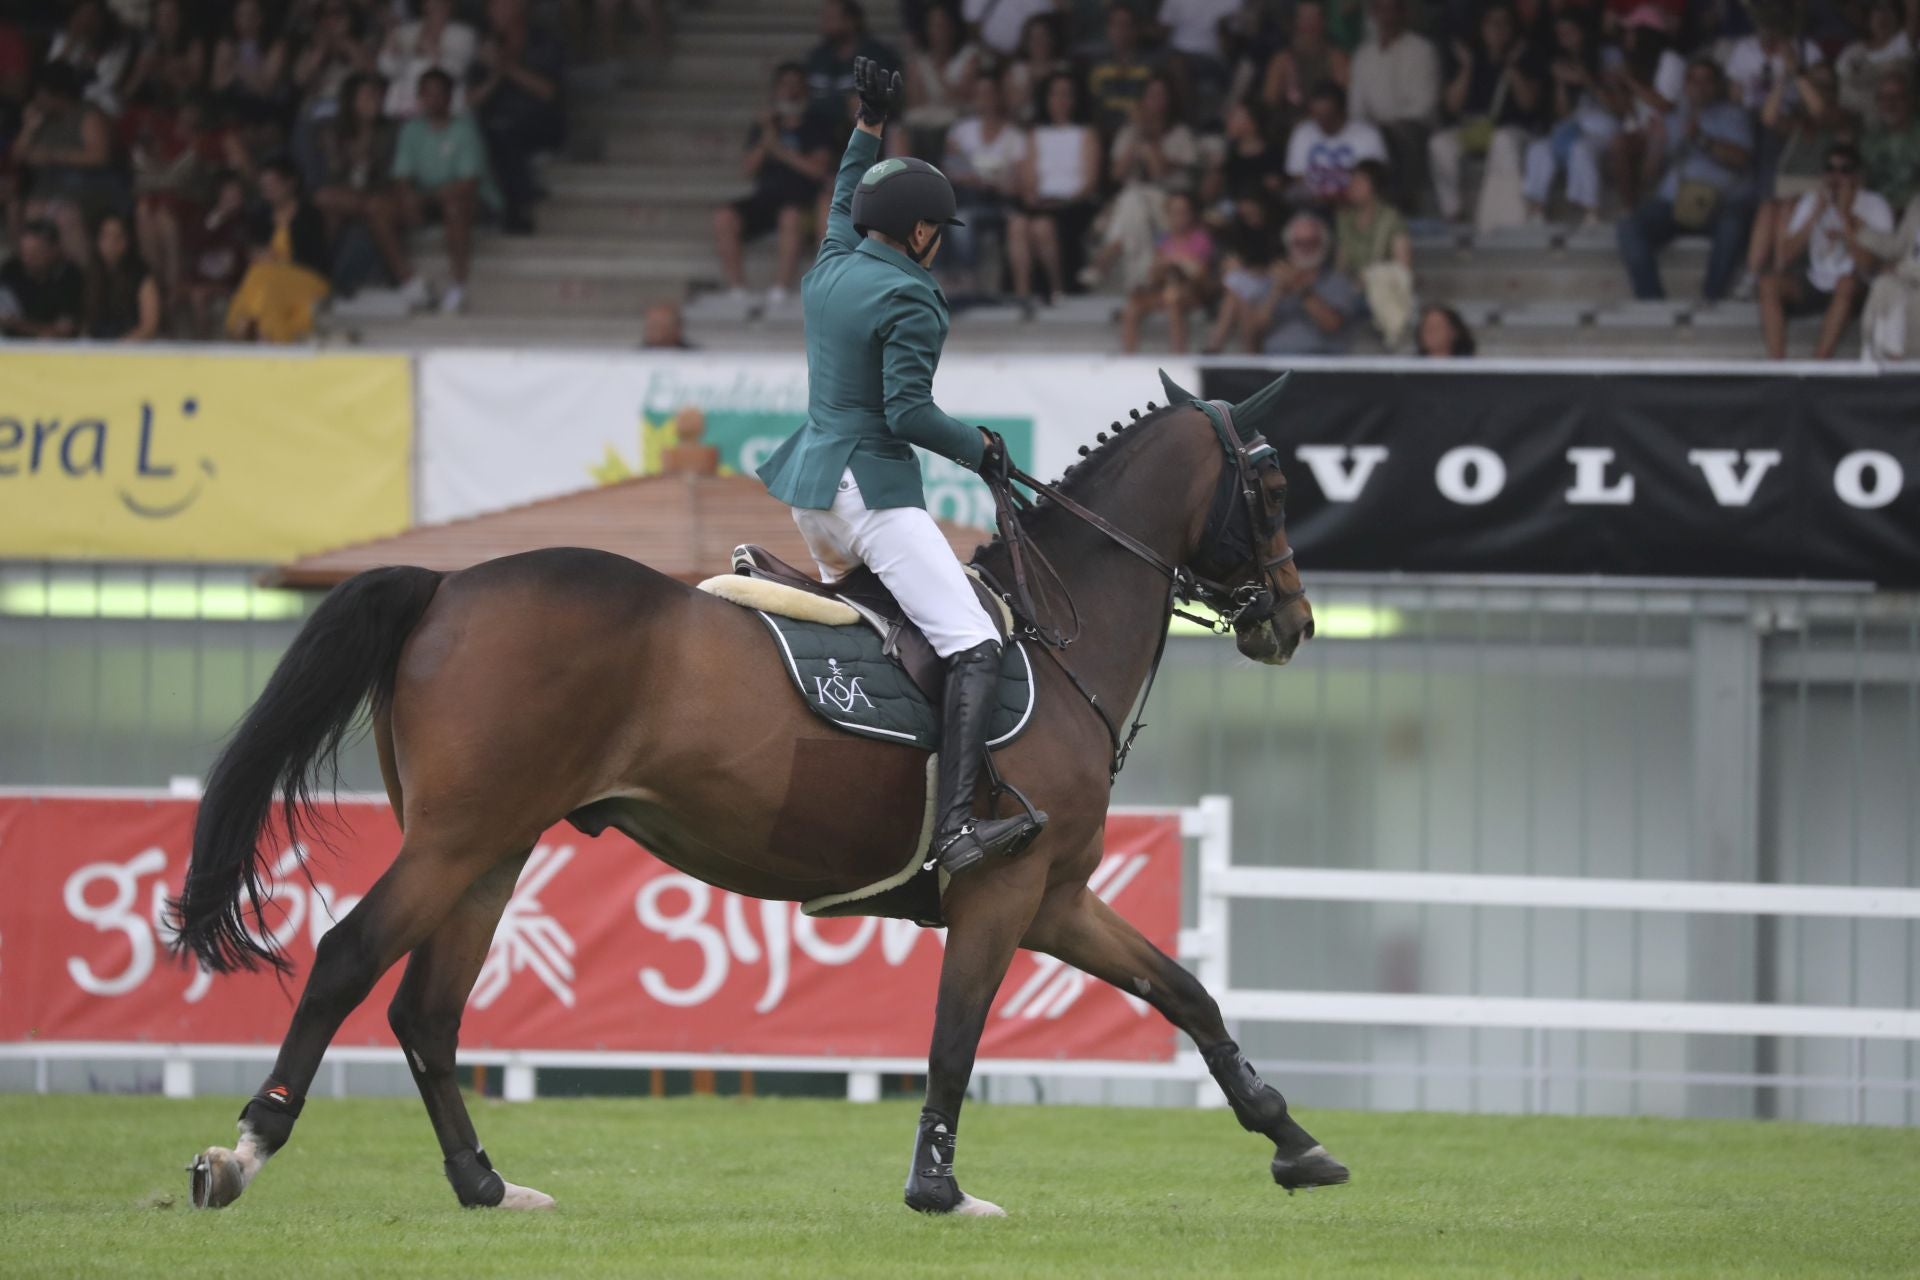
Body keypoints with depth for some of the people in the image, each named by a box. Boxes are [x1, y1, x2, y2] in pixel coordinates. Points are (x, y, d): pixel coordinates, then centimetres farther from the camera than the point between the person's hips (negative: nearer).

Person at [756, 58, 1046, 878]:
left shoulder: (831, 270, 9)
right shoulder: (907, 300, -15)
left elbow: (843, 206, 32)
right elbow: (908, 412, -20)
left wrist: (870, 128, 39)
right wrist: (979, 449, -5)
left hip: (809, 481, 9)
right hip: (870, 488, -9)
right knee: (975, 648, -18)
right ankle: (955, 826, -36)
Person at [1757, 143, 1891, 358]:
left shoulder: (1875, 207, -7)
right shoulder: (1811, 201, 5)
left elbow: (1865, 263, -20)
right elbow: (1785, 256, -5)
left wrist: (1845, 214, -21)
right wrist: (1817, 213, -13)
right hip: (1813, 288, 4)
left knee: (1847, 282, -38)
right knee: (1769, 282, -23)